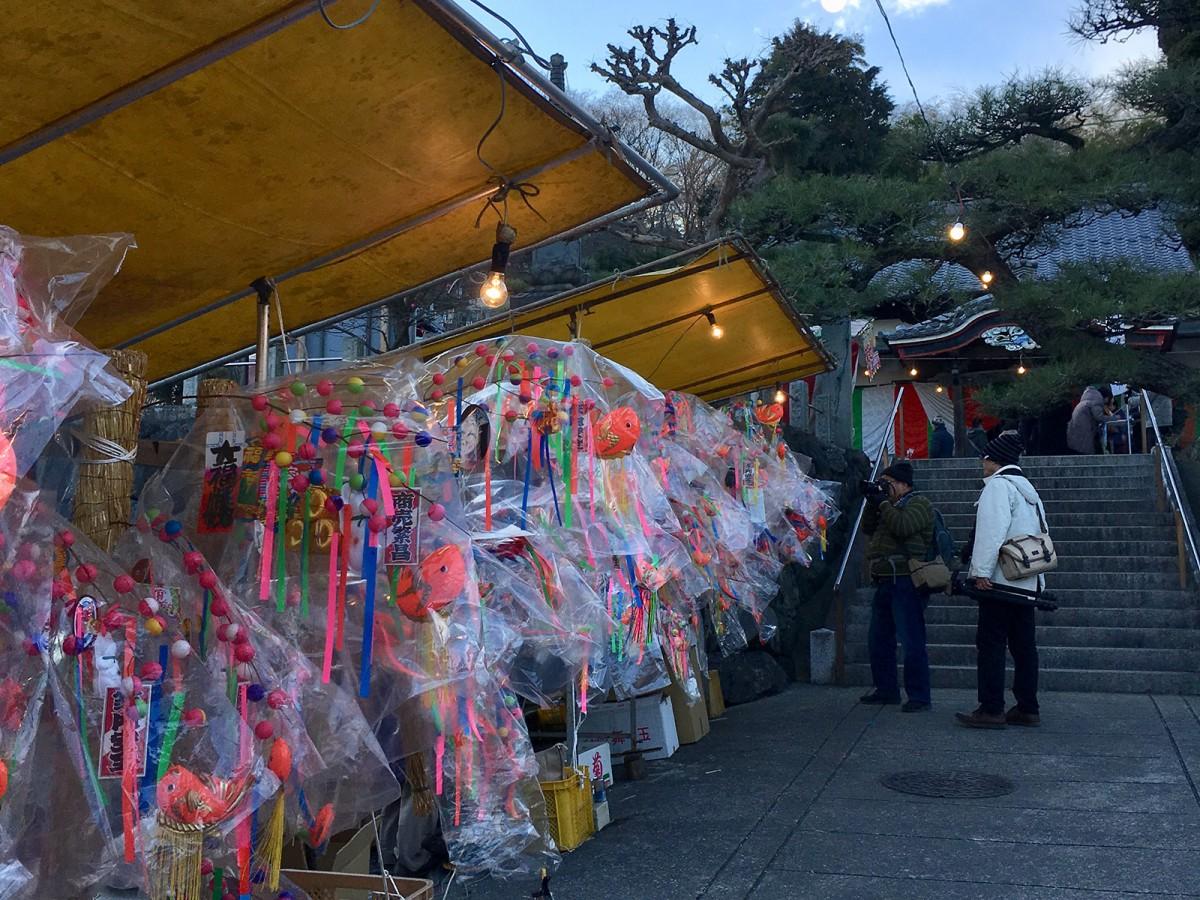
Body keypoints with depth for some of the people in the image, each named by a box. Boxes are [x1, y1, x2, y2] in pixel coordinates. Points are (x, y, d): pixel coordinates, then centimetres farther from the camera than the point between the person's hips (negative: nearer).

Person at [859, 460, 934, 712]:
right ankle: (886, 690, 24)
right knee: (878, 639, 14)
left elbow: (902, 526, -21)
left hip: (906, 582, -9)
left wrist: (883, 503, -13)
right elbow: (868, 527, 16)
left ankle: (919, 696, -4)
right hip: (885, 582, 9)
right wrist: (872, 504, 3)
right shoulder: (892, 505, 22)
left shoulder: (919, 503, -5)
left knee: (912, 642, -8)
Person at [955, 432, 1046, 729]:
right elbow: (1040, 532, 19)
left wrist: (982, 571, -20)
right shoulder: (1027, 489, 21)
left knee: (991, 643, -6)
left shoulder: (998, 485, -8)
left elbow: (992, 530, -19)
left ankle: (991, 710, -5)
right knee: (1023, 644, 10)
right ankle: (1027, 709, 14)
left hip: (1001, 579, -9)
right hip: (1027, 580, 9)